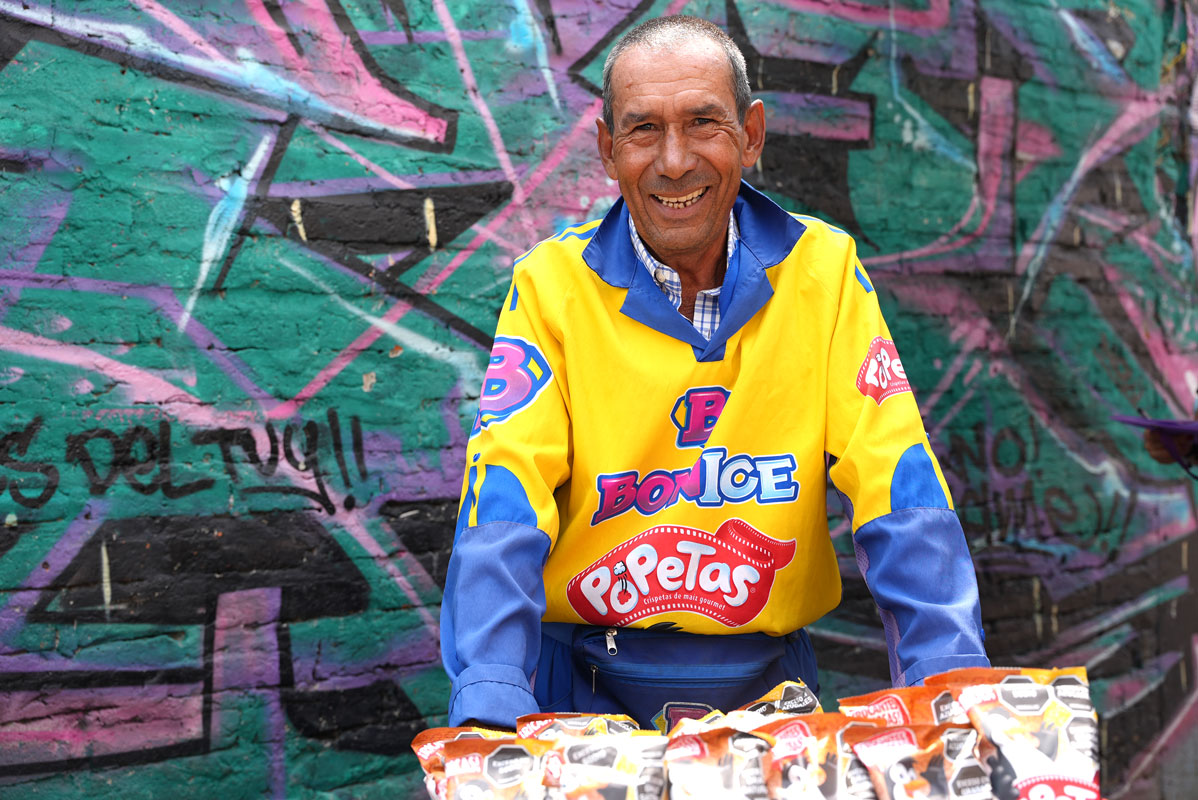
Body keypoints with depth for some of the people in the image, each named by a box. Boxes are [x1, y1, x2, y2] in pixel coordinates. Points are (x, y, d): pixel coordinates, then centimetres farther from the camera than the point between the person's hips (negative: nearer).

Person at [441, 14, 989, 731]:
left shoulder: (823, 270, -3)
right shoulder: (552, 283, -6)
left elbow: (899, 490, -7)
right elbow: (504, 500, -14)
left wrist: (952, 679, -19)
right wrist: (489, 708, -27)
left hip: (768, 673, 2)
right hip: (586, 682, -1)